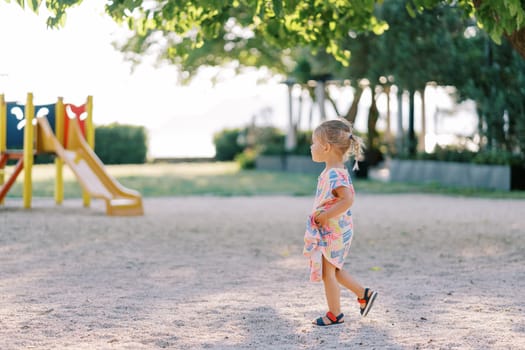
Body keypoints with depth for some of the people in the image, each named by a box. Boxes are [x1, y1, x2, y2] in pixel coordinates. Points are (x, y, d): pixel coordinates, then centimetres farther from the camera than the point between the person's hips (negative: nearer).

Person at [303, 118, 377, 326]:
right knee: (332, 270, 21)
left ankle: (335, 314, 15)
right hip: (330, 231, 10)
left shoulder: (335, 174, -23)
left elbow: (347, 200, -34)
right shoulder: (331, 172, 8)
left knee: (328, 272, 2)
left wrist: (324, 216, -26)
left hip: (332, 232, -10)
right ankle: (364, 294, 29)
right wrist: (321, 215, 9)